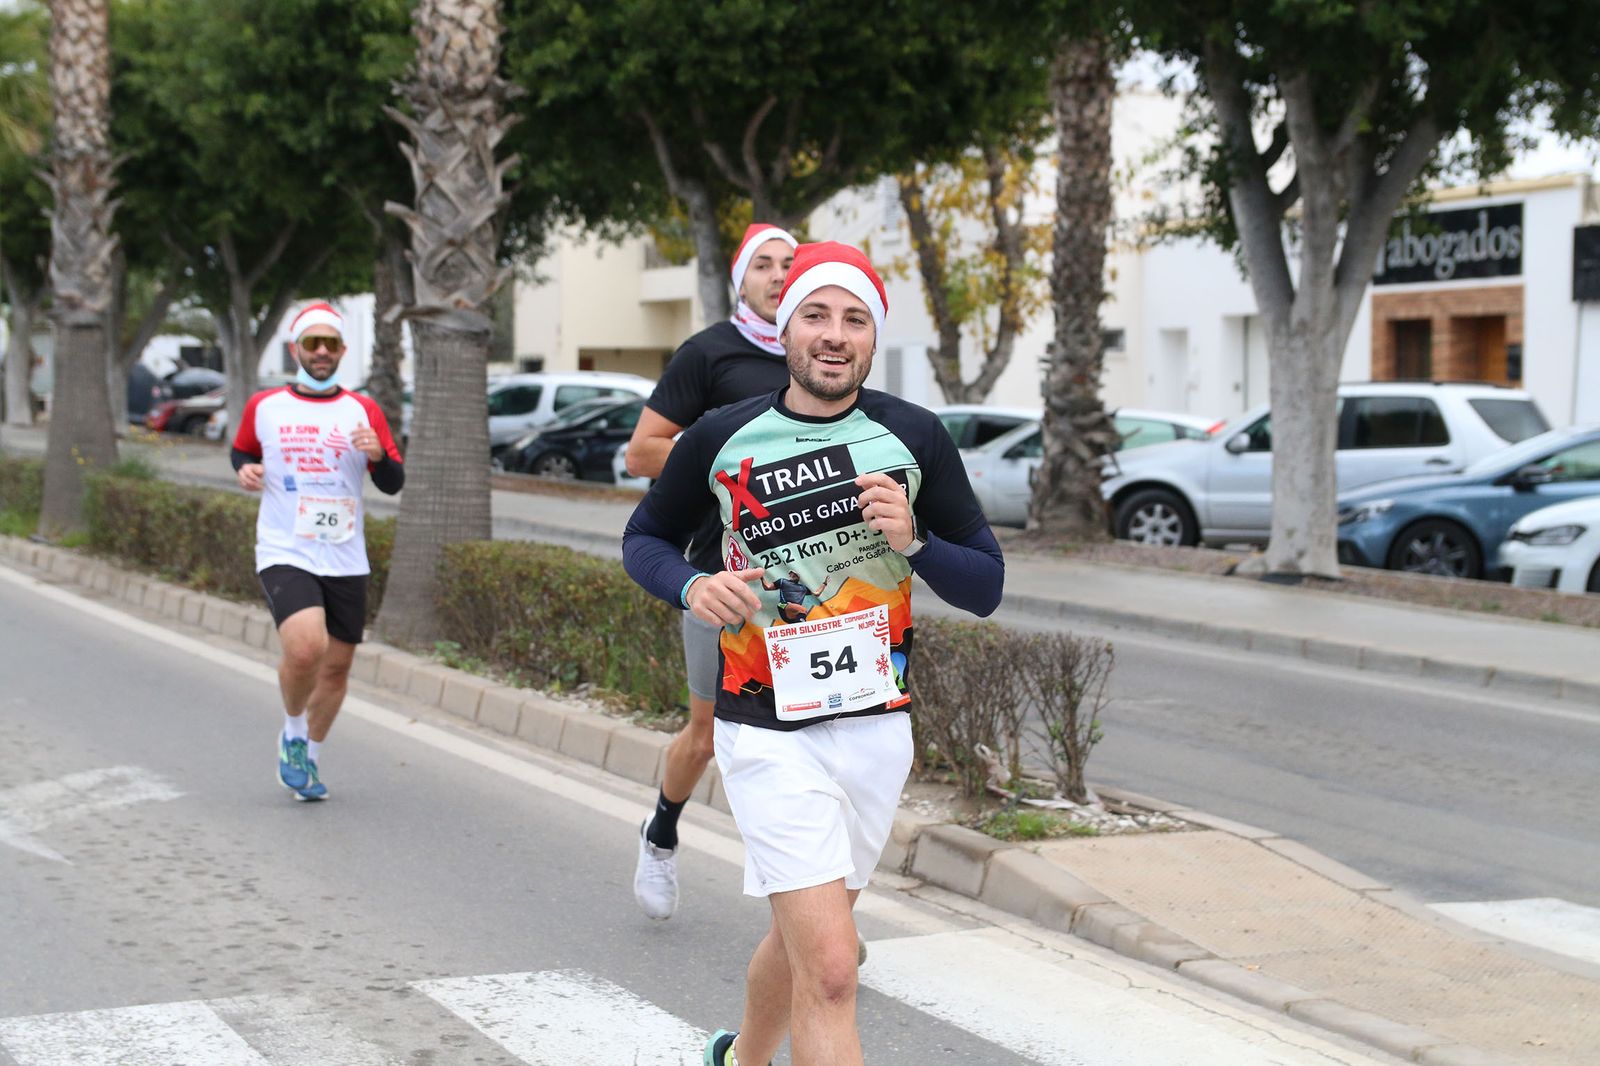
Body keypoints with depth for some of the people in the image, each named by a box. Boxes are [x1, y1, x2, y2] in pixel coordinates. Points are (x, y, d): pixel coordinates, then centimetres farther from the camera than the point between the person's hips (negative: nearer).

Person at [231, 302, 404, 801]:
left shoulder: (363, 411, 5)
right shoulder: (264, 407, 4)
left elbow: (393, 484, 3)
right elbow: (241, 451, 22)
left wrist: (377, 455, -18)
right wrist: (245, 469, -1)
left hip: (346, 561, 3)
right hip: (285, 555, -3)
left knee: (336, 665, 8)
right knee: (305, 647, -25)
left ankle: (309, 759, 30)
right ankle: (293, 732, 4)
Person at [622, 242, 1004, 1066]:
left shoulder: (913, 437, -1)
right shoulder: (722, 438, -4)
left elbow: (985, 587, 2)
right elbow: (644, 537, 11)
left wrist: (912, 540, -18)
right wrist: (692, 587, -10)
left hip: (878, 727, 3)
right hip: (769, 732, -3)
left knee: (801, 939, 20)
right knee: (830, 968, -16)